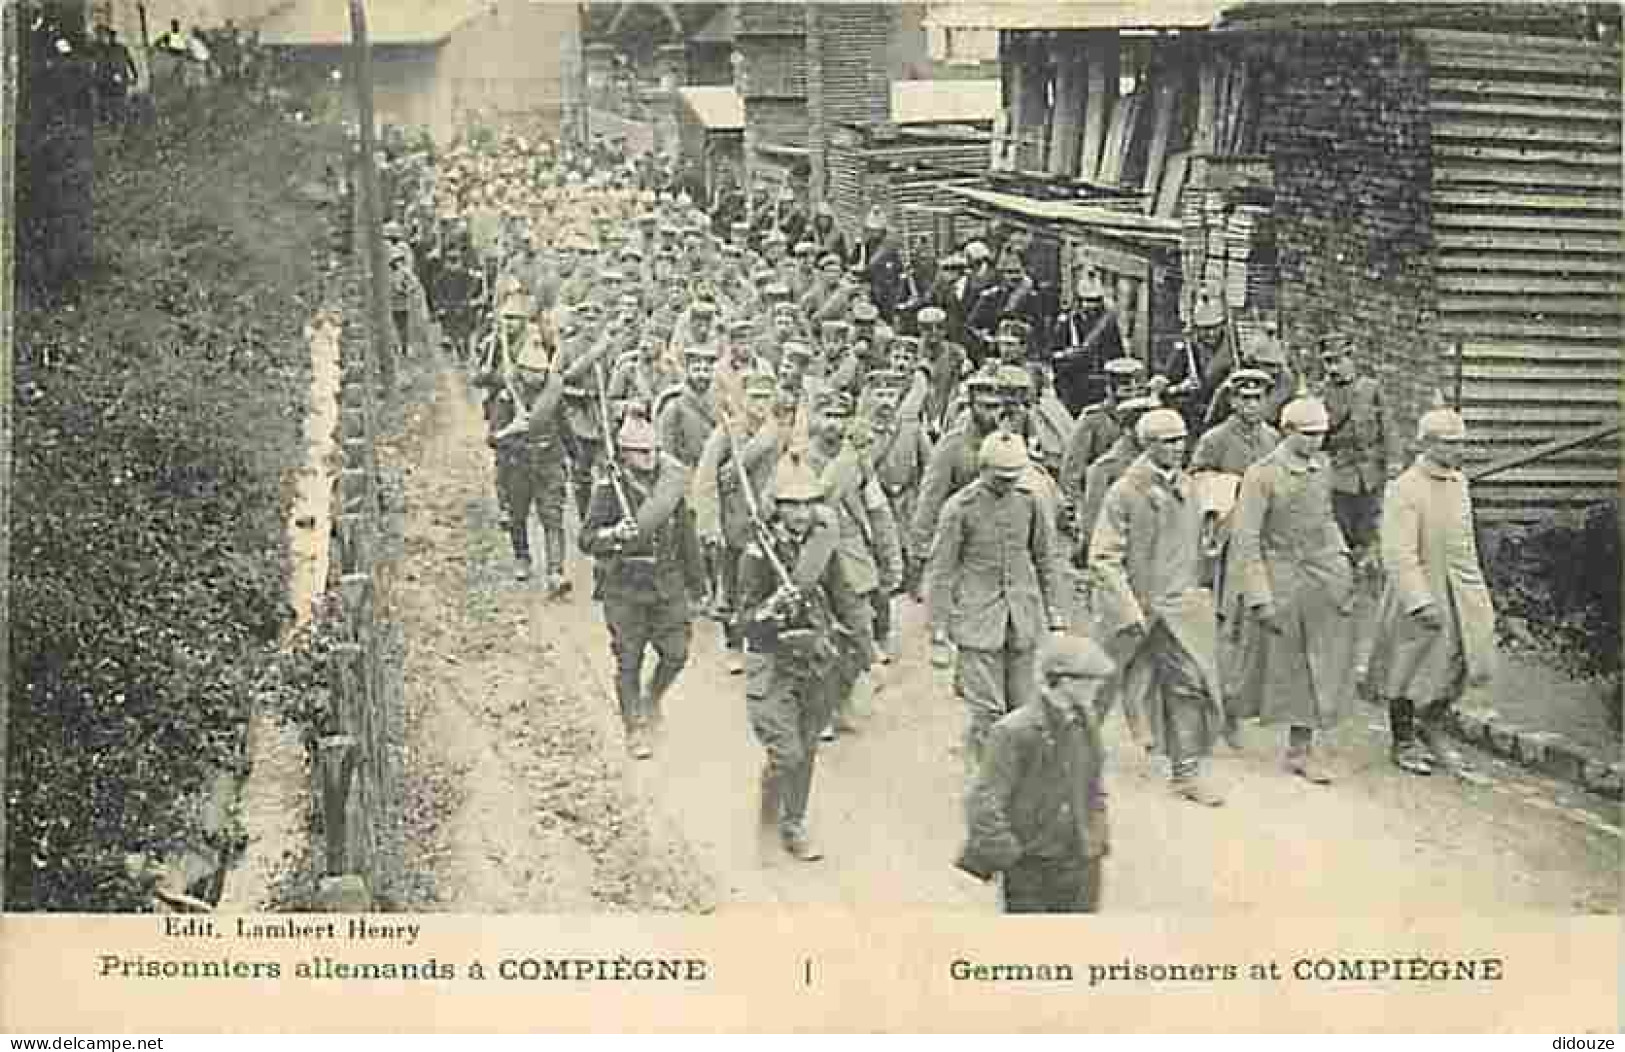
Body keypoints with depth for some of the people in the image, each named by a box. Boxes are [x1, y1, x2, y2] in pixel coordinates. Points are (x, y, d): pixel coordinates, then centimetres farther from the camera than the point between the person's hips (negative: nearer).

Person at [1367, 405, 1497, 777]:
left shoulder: (1458, 481, 6)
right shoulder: (1405, 488, -18)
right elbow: (1399, 554, -23)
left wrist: (1476, 587, 21)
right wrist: (1420, 602, -28)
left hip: (1458, 588, 7)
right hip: (1417, 588, -7)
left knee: (1463, 658, 4)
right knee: (1410, 667, 6)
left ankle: (1431, 728, 26)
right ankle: (1404, 743, 23)